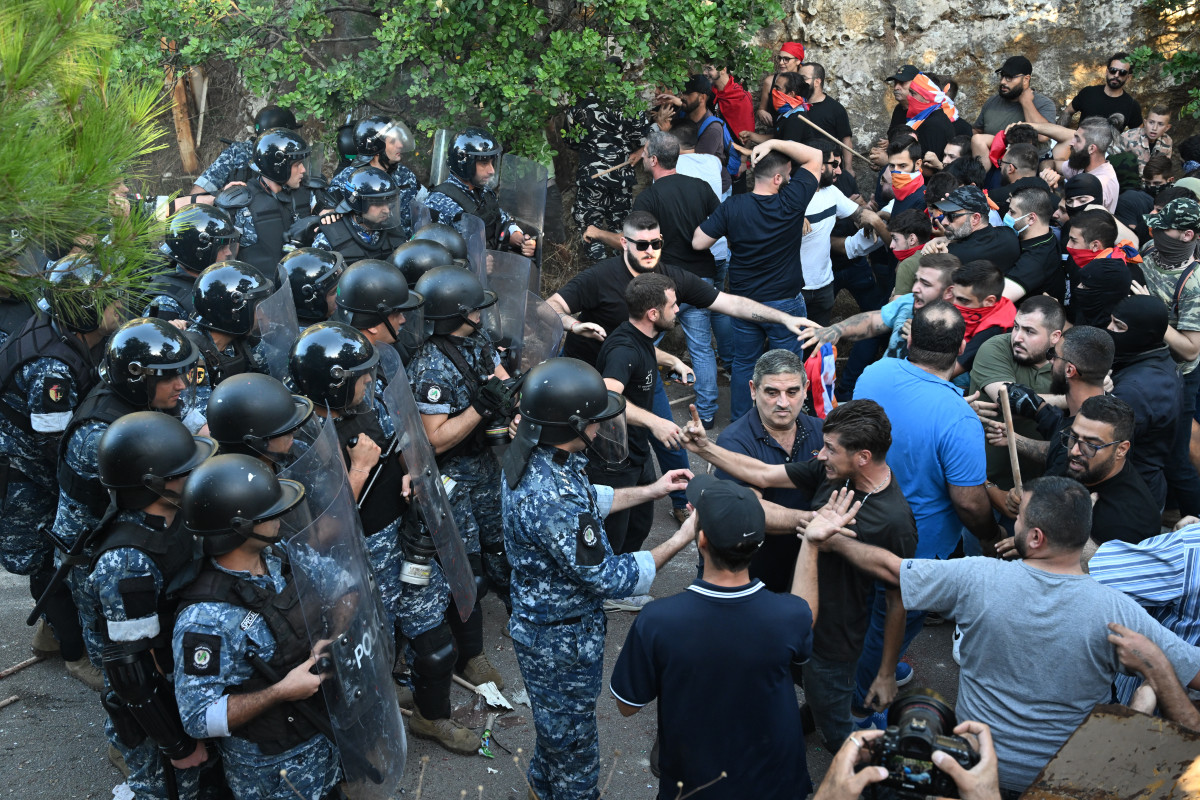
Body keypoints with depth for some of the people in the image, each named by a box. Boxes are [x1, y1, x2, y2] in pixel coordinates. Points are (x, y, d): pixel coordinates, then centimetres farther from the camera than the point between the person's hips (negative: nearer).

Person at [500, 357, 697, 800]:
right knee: (572, 736, 18)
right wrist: (680, 539, -21)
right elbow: (609, 578, -29)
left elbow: (585, 498, 10)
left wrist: (650, 490, 6)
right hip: (562, 639, -10)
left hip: (540, 618, 10)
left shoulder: (532, 453, -11)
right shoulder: (551, 501, -40)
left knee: (556, 721, 34)